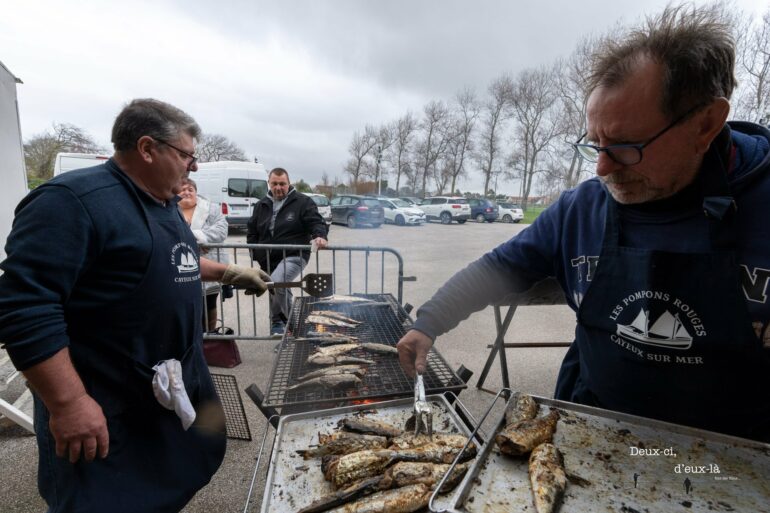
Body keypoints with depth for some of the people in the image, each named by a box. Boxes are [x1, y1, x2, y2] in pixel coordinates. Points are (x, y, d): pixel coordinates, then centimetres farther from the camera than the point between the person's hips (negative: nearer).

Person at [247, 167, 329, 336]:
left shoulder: (303, 202, -3)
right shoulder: (262, 205, 13)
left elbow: (316, 222, -10)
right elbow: (251, 232, 19)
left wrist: (320, 236, -33)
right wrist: (256, 254, 7)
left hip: (293, 256, -6)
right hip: (268, 260, 6)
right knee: (281, 290, 16)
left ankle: (278, 322, -8)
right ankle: (288, 320, 36)